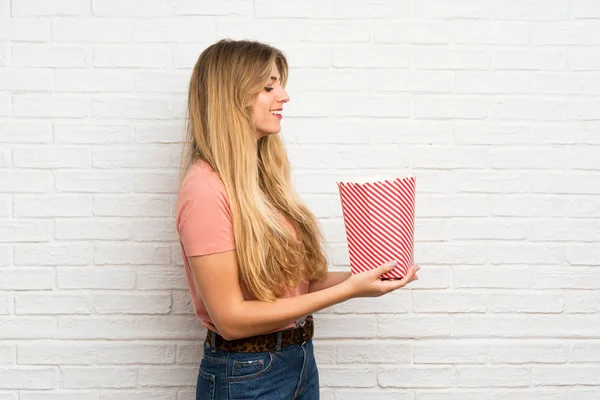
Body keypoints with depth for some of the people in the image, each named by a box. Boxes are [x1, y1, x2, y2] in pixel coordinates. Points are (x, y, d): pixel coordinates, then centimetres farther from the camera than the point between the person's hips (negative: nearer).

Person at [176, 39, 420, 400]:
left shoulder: (264, 179, 4)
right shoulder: (206, 189, -19)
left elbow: (290, 280, 6)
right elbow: (231, 318, -20)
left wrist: (362, 276, -9)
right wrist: (347, 290, -21)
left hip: (301, 360, 7)